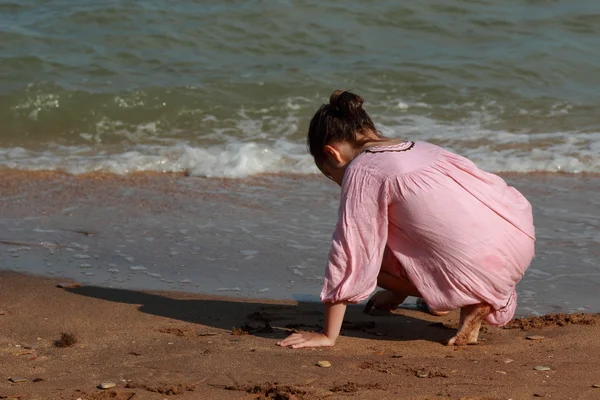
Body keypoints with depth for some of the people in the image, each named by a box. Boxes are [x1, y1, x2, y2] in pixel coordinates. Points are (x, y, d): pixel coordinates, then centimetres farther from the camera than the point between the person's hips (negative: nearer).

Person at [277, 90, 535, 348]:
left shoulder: (361, 172, -7)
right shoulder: (417, 148, 18)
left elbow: (349, 255, -8)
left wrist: (328, 336, -3)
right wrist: (399, 292, 43)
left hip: (484, 269, -9)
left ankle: (471, 305, 0)